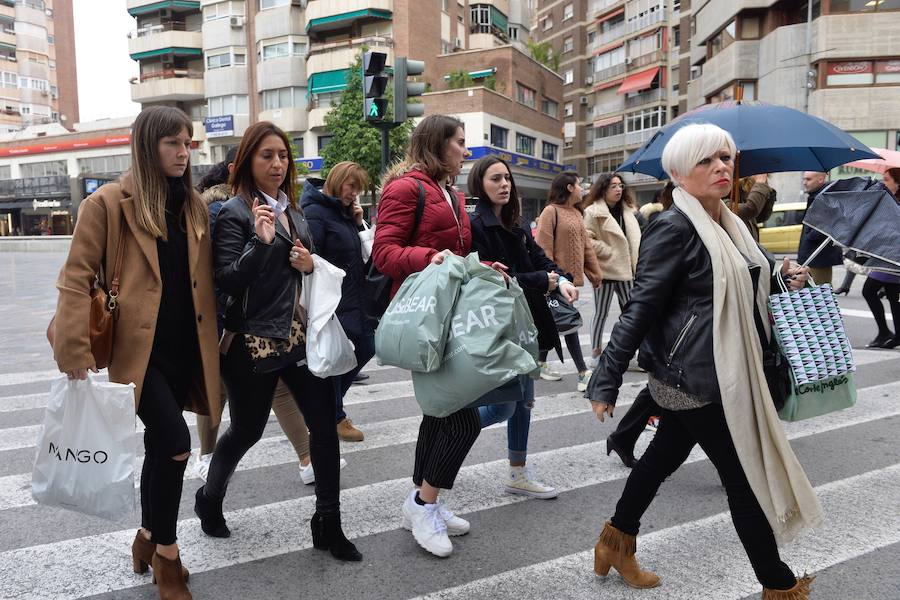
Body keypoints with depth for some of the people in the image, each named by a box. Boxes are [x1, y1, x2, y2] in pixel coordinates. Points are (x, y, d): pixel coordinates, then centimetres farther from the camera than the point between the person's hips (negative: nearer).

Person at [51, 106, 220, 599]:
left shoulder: (193, 206, 11)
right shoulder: (109, 203, -6)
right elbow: (76, 278, -8)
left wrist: (212, 341, 9)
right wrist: (75, 351, -14)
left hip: (186, 348, 6)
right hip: (138, 348, -5)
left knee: (161, 447, 14)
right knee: (175, 444, -13)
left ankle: (149, 536, 35)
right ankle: (166, 554, 9)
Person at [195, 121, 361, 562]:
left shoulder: (293, 208, 12)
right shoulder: (235, 212, -9)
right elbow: (227, 282, -15)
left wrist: (310, 264, 0)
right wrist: (261, 242, -29)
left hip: (299, 334, 6)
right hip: (253, 341, -6)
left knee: (324, 423, 1)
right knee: (246, 430, 11)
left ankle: (327, 524, 15)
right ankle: (209, 499, 41)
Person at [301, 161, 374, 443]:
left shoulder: (344, 211, 12)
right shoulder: (315, 212, -14)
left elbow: (359, 248, 15)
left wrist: (358, 222, 0)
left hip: (354, 298, 9)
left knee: (367, 346, 13)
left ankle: (328, 401, 29)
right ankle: (336, 417, 19)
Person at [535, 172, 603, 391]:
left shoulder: (576, 213, 15)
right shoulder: (551, 211, -11)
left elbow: (585, 245, 17)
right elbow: (544, 248, -15)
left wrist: (595, 272, 15)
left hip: (571, 276, 9)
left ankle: (541, 363, 26)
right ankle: (583, 371, -1)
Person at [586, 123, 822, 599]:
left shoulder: (727, 223, 10)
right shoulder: (674, 228, -17)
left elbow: (740, 287, 24)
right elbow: (640, 308, -21)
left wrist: (783, 277, 4)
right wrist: (606, 382, -22)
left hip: (691, 376, 9)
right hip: (696, 376, -9)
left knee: (664, 454, 19)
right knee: (744, 478, 4)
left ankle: (616, 543, 37)